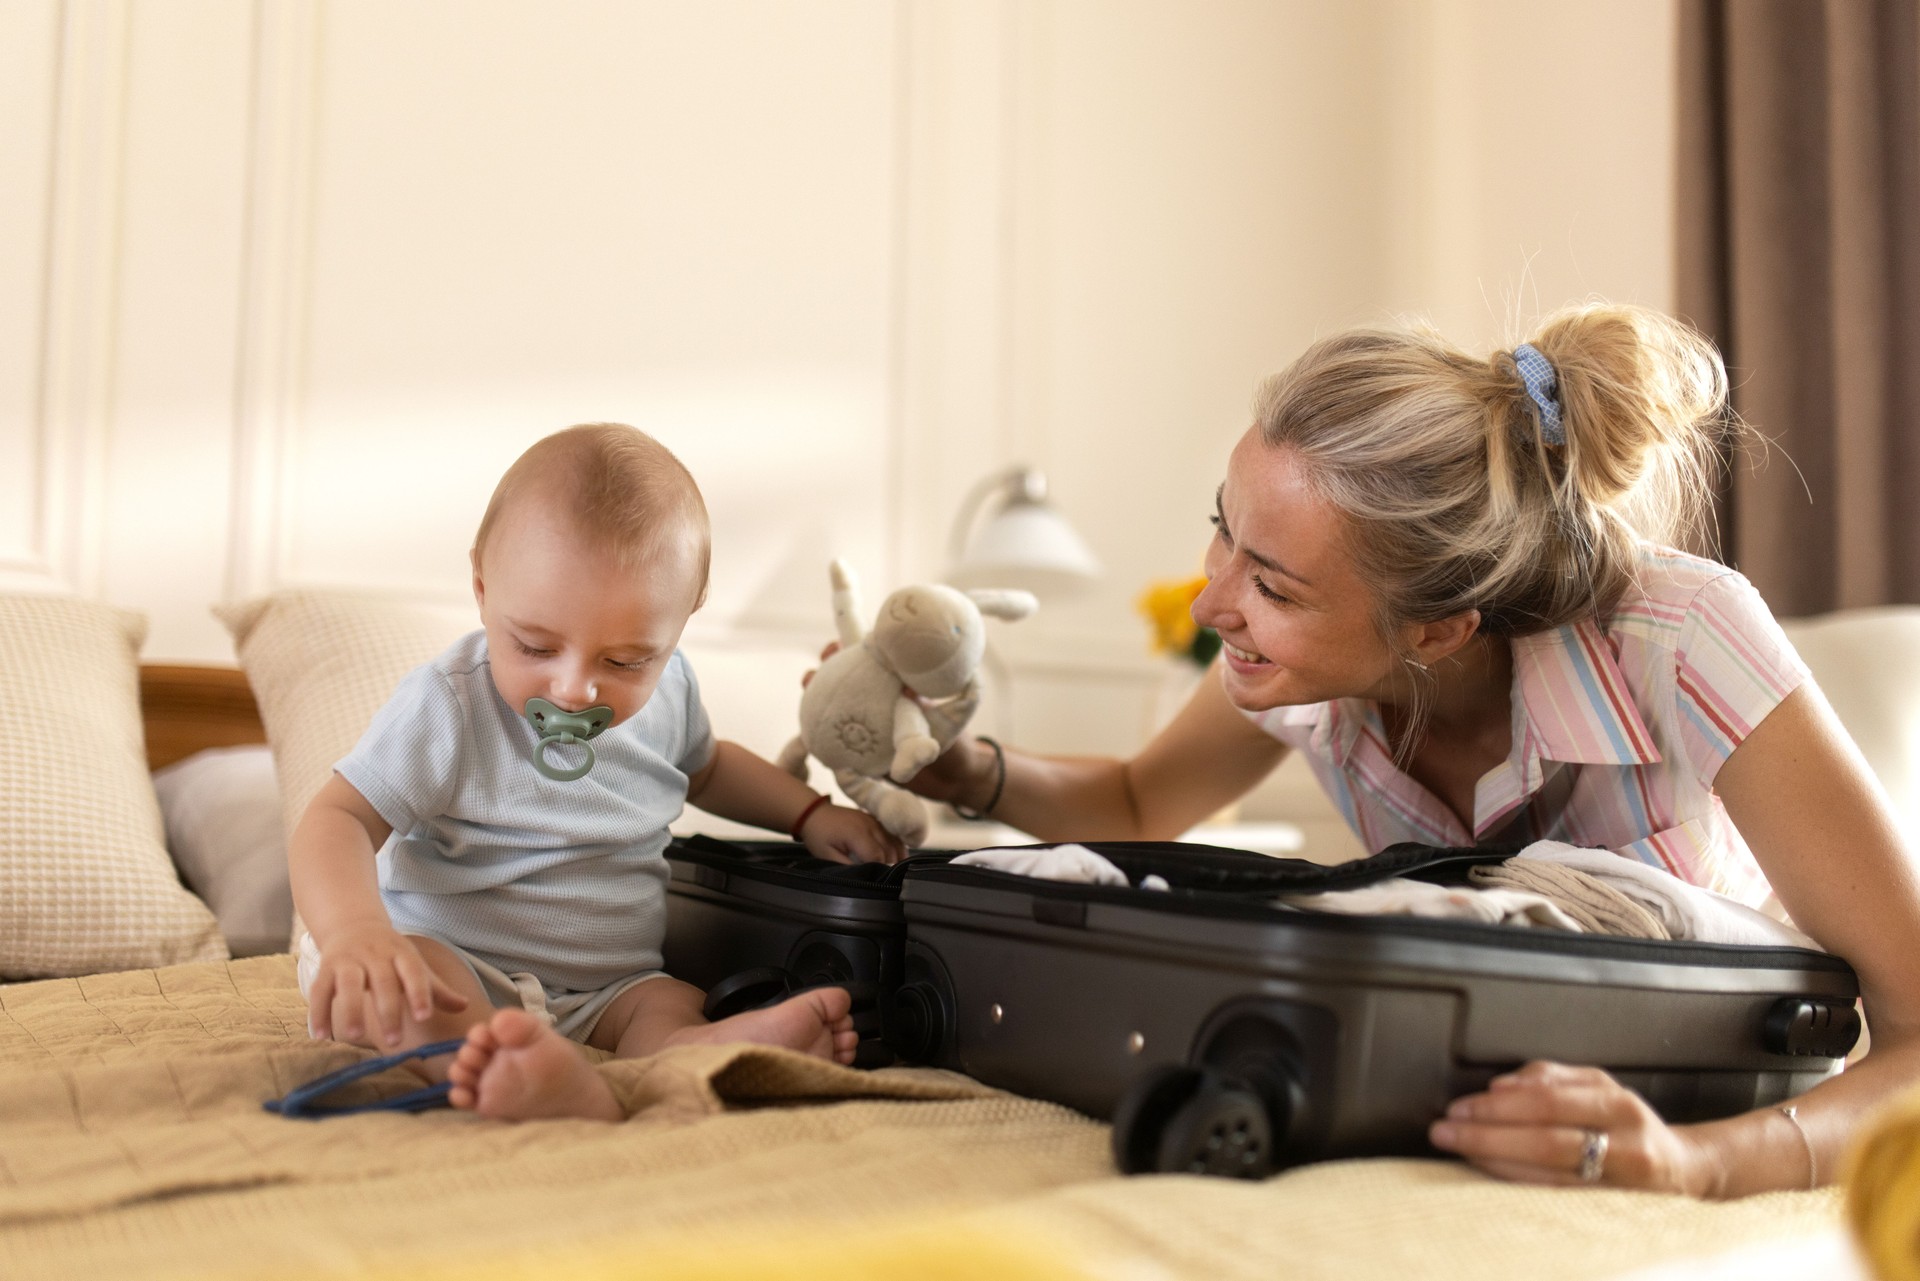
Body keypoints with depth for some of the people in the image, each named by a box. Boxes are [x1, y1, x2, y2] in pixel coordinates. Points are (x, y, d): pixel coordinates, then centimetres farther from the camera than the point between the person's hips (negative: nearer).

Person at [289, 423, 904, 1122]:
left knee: (671, 1006, -25)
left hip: (608, 987, 5)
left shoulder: (665, 688, 1)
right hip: (457, 966, -4)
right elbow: (337, 822, -20)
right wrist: (356, 932, -40)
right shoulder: (449, 706, -16)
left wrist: (810, 814, 14)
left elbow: (704, 766, 25)